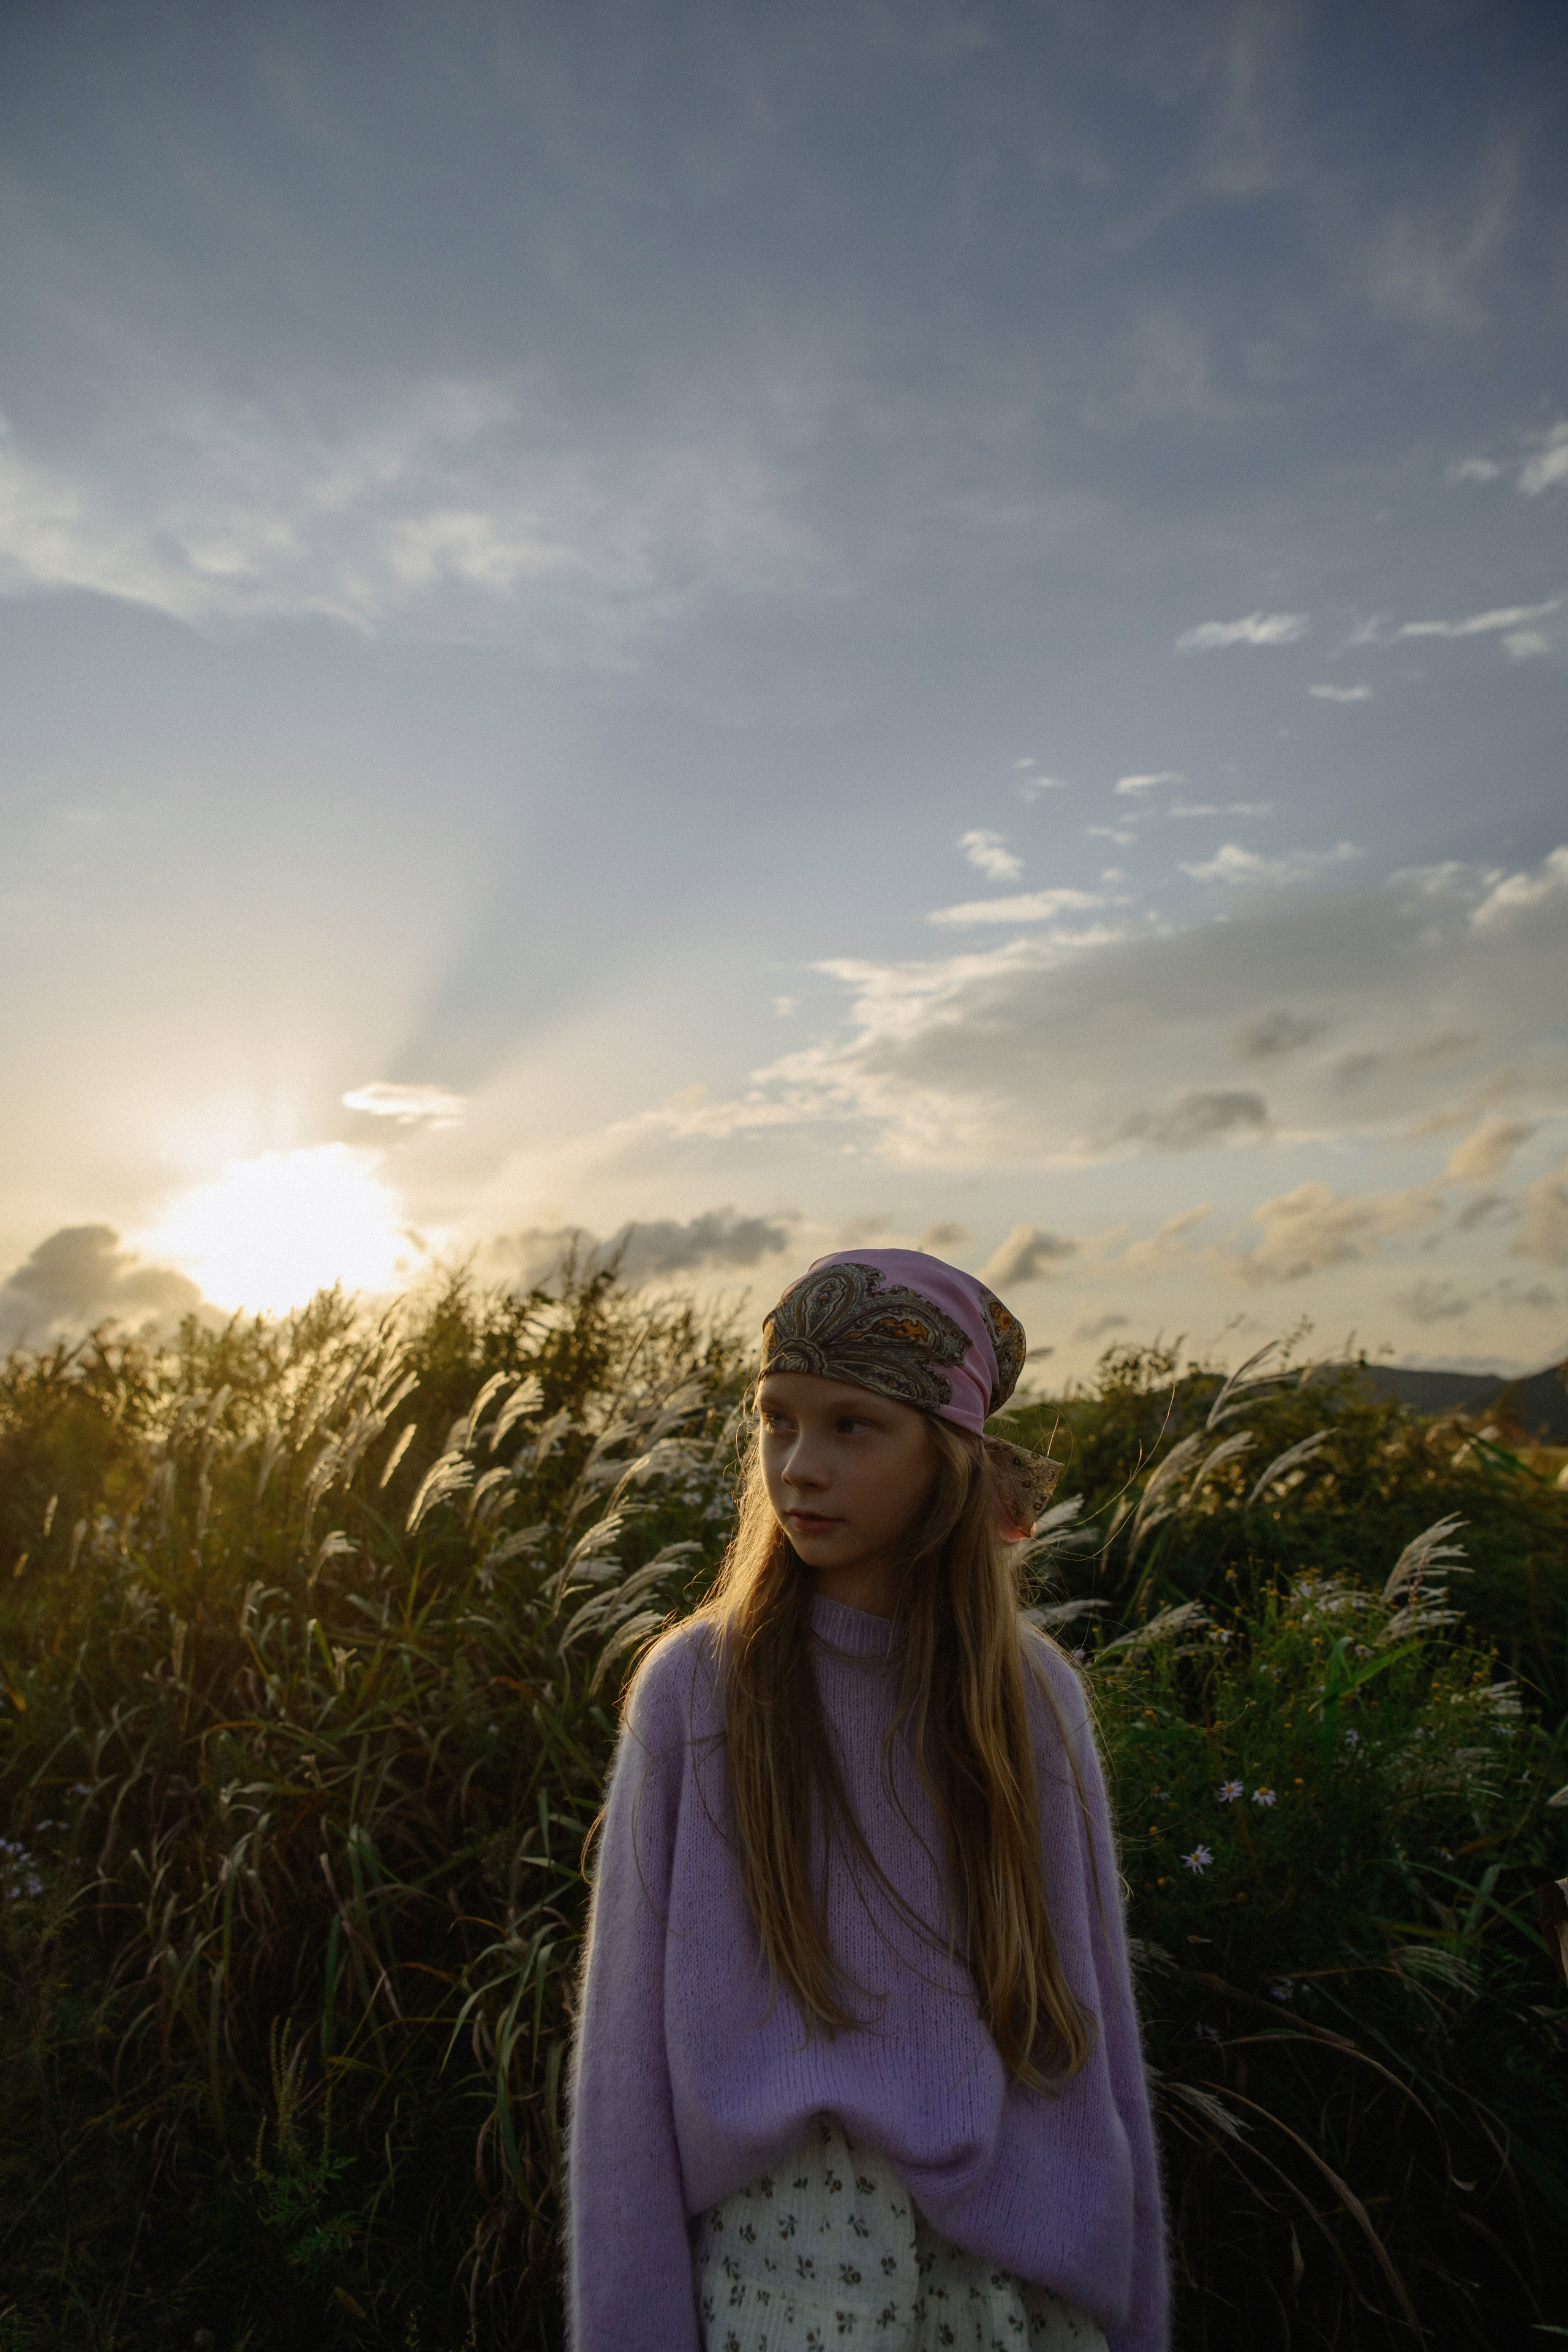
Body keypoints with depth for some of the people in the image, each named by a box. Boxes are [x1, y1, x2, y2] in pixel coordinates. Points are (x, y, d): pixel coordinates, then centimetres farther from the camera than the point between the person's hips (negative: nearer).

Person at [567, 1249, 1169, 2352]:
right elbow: (628, 2047, -7)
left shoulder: (1033, 1698, -6)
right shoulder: (696, 1691, -13)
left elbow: (1093, 2027, 3)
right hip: (778, 2251, -2)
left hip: (1015, 2262, 2)